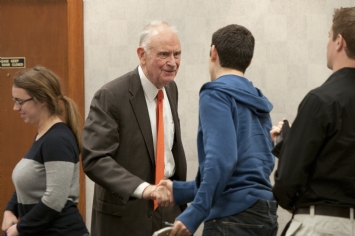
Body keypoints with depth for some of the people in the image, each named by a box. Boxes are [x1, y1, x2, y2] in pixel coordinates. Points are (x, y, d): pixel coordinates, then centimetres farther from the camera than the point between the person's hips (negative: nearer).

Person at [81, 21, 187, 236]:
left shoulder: (171, 89, 5)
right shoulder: (111, 97, -18)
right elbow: (95, 159, -25)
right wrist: (143, 188, -36)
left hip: (168, 204, 6)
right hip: (126, 215, -6)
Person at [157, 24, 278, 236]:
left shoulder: (216, 95, -6)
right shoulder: (258, 103, 17)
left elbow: (221, 159, -20)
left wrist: (195, 214, -22)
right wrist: (181, 190, 20)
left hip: (233, 215, -8)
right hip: (265, 213, 8)